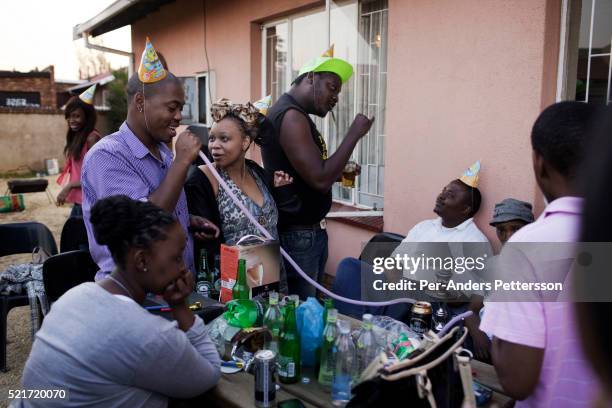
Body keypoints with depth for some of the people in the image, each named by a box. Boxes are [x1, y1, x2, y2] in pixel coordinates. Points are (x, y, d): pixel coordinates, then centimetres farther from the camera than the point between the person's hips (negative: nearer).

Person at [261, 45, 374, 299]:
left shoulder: (297, 115, 14)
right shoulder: (291, 116, -18)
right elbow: (320, 180, -24)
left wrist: (339, 173, 6)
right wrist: (354, 133, -17)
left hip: (312, 231, 10)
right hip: (297, 237, -10)